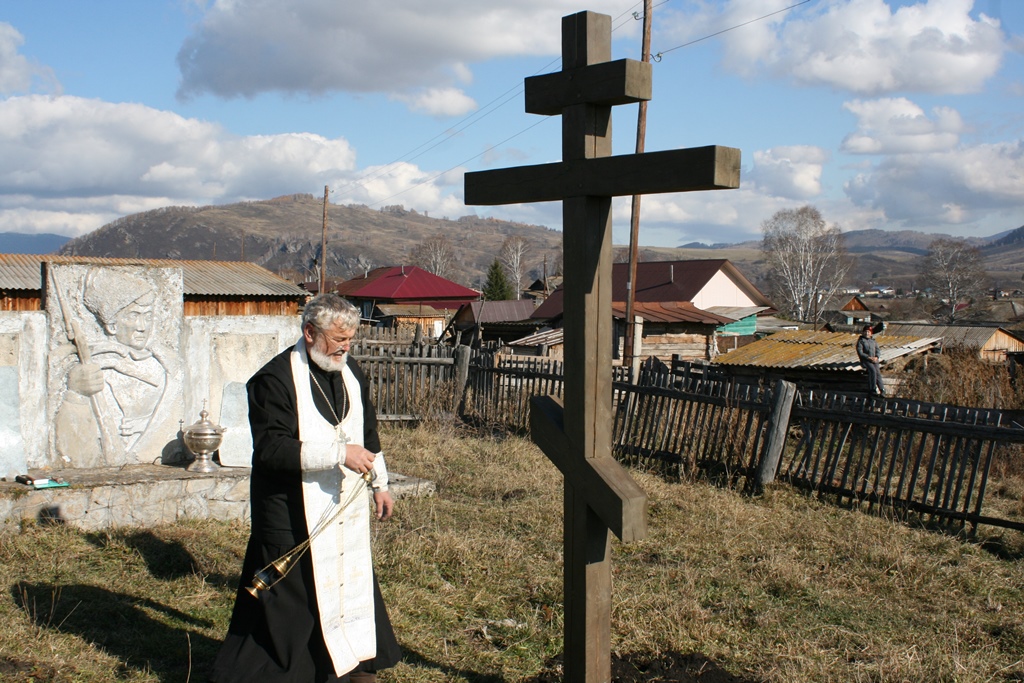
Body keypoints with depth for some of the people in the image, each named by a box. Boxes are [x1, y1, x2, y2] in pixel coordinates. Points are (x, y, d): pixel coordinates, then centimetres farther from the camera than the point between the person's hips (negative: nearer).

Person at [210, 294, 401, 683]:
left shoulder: (350, 373, 8)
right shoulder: (275, 379, -17)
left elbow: (368, 433, 20)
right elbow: (271, 448, -25)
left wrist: (379, 483, 21)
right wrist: (338, 453, -28)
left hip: (345, 507, 7)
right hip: (292, 516, -7)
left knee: (354, 585, 16)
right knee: (287, 599, 0)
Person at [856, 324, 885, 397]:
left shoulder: (873, 341, 19)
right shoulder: (861, 341, 4)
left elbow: (877, 350, 15)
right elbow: (860, 353, -6)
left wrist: (876, 357, -6)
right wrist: (869, 357, -15)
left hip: (874, 360, 4)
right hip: (865, 360, -4)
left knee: (877, 372, -22)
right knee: (873, 370, -31)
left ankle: (882, 390, -27)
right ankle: (873, 389, -31)